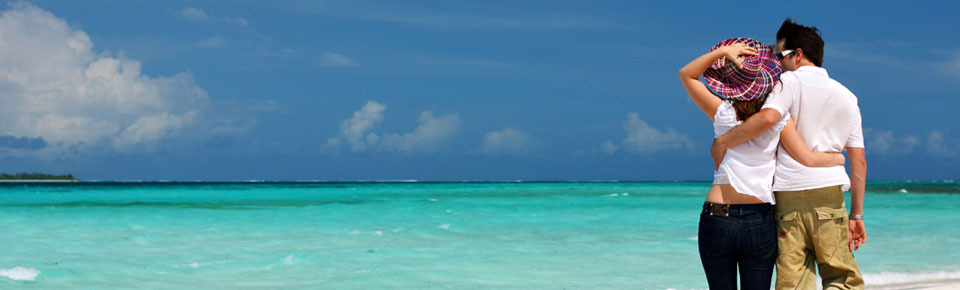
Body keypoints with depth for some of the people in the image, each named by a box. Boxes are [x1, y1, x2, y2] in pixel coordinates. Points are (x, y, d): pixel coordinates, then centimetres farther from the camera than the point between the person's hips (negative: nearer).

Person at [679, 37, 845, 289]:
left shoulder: (724, 114, -5)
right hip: (760, 222, 1)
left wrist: (721, 52, -4)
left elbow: (686, 75, 6)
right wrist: (838, 158, 16)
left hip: (718, 219, -1)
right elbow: (808, 158, -3)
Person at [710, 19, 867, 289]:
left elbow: (768, 117, -22)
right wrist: (857, 215, 17)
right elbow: (859, 161, 13)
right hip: (829, 196, 3)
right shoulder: (846, 96, 16)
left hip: (788, 198, -3)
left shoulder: (790, 82, 1)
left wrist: (722, 141, -11)